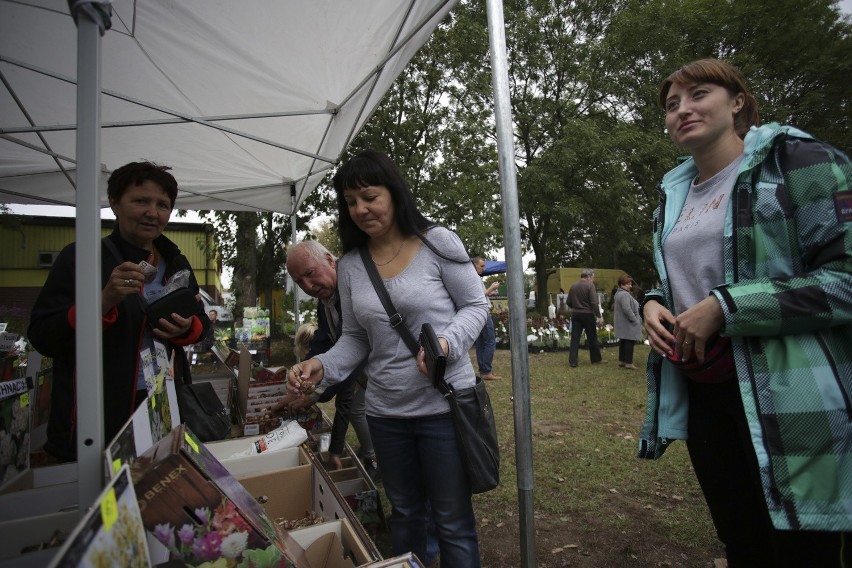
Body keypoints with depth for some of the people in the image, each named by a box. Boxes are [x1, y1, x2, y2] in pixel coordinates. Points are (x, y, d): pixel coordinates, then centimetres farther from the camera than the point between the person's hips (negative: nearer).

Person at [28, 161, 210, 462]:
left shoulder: (177, 263, 7)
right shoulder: (80, 257, -7)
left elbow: (202, 321, 14)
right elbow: (41, 337, -9)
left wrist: (187, 329, -9)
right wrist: (104, 301, -24)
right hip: (99, 416, -4)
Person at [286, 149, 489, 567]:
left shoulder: (437, 242, -9)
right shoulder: (350, 265, 2)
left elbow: (475, 305, -4)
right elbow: (355, 339, 8)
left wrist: (447, 341, -23)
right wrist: (322, 366, -11)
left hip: (444, 403, -4)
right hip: (385, 411, 4)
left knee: (453, 521, 11)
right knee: (405, 513, 24)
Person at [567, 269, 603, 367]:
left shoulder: (573, 286, 5)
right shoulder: (590, 286, -11)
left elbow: (569, 303, 9)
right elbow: (594, 303, -17)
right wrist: (599, 316, -13)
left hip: (575, 315, 4)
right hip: (588, 315, -4)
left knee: (575, 338, 4)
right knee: (592, 338, 10)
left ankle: (573, 361, 1)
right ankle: (596, 359, 23)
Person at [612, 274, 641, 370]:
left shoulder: (618, 293, 14)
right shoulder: (624, 295, -20)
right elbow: (627, 309, -27)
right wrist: (635, 320, -17)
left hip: (622, 324, 10)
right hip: (628, 324, -10)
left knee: (623, 341, 15)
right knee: (629, 342, -4)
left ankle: (621, 361, 21)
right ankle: (628, 363, -1)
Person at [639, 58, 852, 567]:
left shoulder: (797, 160, -5)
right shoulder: (673, 195, 13)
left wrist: (723, 307, -20)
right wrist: (653, 304, 1)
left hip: (793, 398, -6)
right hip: (702, 392, 6)